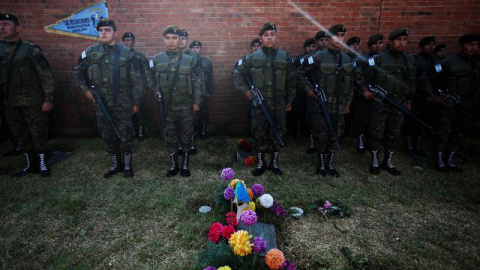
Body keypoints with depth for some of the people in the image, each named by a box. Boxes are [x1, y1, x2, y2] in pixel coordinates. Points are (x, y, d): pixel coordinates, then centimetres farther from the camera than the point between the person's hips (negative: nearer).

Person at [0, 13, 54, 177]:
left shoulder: (31, 50, -8)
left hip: (33, 102, -5)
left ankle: (42, 164, 18)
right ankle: (30, 164, 27)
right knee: (21, 136, 13)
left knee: (38, 135, 2)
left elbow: (46, 76, -9)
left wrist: (48, 100, -12)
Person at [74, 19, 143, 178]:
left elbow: (136, 80, -3)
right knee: (108, 136, 12)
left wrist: (136, 102, -3)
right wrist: (86, 89, 4)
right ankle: (115, 164, 28)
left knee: (125, 136, 4)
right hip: (101, 104, 3)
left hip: (122, 104, -3)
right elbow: (78, 72, 16)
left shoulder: (126, 53, -4)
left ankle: (127, 165, 21)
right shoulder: (90, 52, 3)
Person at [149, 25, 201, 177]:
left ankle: (185, 165, 23)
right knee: (171, 138, 10)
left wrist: (196, 102, -2)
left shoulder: (189, 60, 1)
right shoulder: (156, 60, 2)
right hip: (166, 107, 1)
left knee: (186, 137, 7)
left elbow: (196, 82, 2)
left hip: (186, 106, -1)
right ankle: (173, 165, 25)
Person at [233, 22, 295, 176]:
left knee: (277, 135, 7)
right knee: (259, 135, 5)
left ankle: (274, 163, 24)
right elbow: (237, 73, 11)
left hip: (278, 104, 1)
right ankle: (261, 164, 21)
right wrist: (245, 89, 1)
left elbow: (290, 81, 10)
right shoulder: (252, 57, 1)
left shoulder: (285, 57, 3)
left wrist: (289, 101, 10)